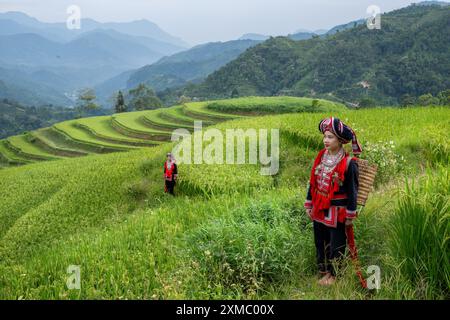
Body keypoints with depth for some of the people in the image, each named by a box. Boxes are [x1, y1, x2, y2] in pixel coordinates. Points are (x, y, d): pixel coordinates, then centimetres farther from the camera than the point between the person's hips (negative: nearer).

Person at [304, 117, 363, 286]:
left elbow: (352, 191, -12)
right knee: (320, 242, 18)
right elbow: (313, 182, 7)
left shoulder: (348, 163, -17)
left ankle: (333, 274, 28)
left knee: (336, 245, 10)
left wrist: (350, 215, -10)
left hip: (337, 212, -6)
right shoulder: (321, 156, 0)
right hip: (319, 210, 6)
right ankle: (323, 271, 35)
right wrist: (309, 205, 8)